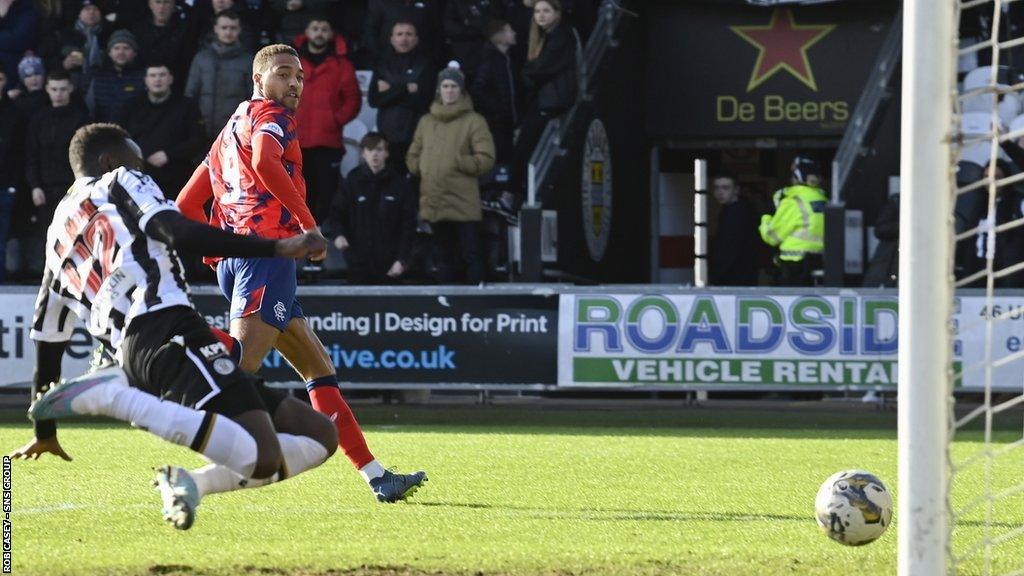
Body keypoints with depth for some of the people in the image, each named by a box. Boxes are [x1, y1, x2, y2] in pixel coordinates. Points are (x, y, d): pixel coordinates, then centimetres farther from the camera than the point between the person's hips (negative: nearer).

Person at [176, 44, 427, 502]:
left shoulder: (231, 130, 26)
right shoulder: (270, 116, 1)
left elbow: (186, 204, 25)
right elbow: (264, 162, -24)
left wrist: (220, 250, 24)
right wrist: (309, 223, -19)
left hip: (235, 257, 10)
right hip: (267, 252, -10)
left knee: (320, 370, 12)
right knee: (239, 369, -21)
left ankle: (376, 477, 13)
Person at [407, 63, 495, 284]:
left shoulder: (474, 121, 0)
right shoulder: (426, 122, 15)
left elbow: (486, 159, -7)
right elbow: (412, 157, 20)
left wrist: (457, 162, -13)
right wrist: (419, 167, 2)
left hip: (463, 205, -5)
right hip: (433, 202, 5)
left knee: (471, 255, -6)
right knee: (444, 256, 12)